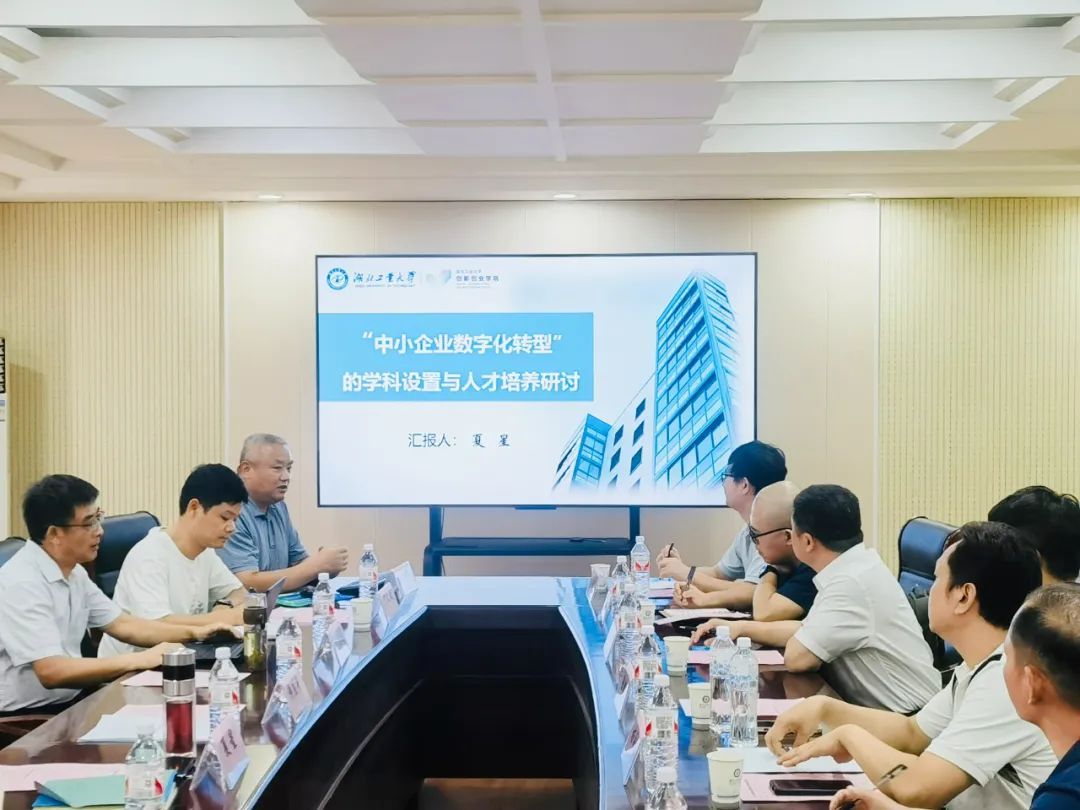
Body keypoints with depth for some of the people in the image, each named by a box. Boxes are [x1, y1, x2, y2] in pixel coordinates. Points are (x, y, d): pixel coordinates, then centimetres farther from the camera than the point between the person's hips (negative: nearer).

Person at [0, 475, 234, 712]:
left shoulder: (73, 573, 7)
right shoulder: (21, 584, -22)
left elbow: (122, 625, 14)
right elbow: (51, 672, -29)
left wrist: (193, 633, 2)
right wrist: (139, 660, -26)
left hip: (69, 703, 8)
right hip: (24, 718, -8)